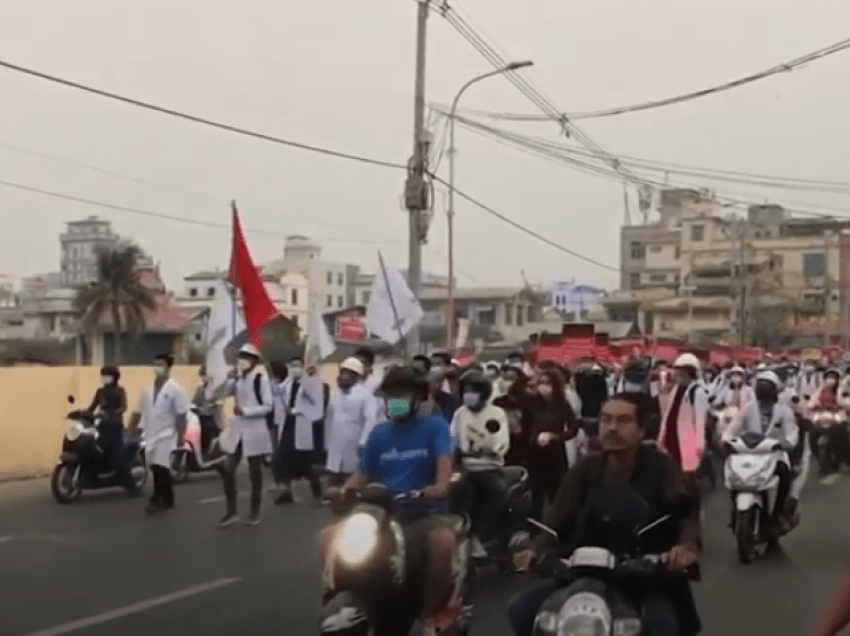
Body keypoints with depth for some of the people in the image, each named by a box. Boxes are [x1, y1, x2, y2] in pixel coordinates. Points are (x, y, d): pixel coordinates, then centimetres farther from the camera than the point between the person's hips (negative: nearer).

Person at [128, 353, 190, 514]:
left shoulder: (175, 389, -9)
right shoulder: (148, 390, 9)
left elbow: (182, 415, -9)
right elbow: (138, 412, 15)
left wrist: (180, 437, -11)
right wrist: (131, 431, 11)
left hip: (166, 435, -6)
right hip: (151, 435, 6)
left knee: (160, 469, -14)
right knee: (157, 470, 11)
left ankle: (158, 501, -10)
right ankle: (166, 500, 22)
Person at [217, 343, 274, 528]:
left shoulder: (261, 378, -13)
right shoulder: (239, 377, 6)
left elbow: (268, 406, -16)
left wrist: (245, 411, -21)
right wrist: (231, 378, -10)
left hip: (255, 430, -6)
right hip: (238, 430, 6)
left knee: (255, 473, 6)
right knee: (228, 470, 3)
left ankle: (254, 513, 18)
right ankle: (231, 512, 12)